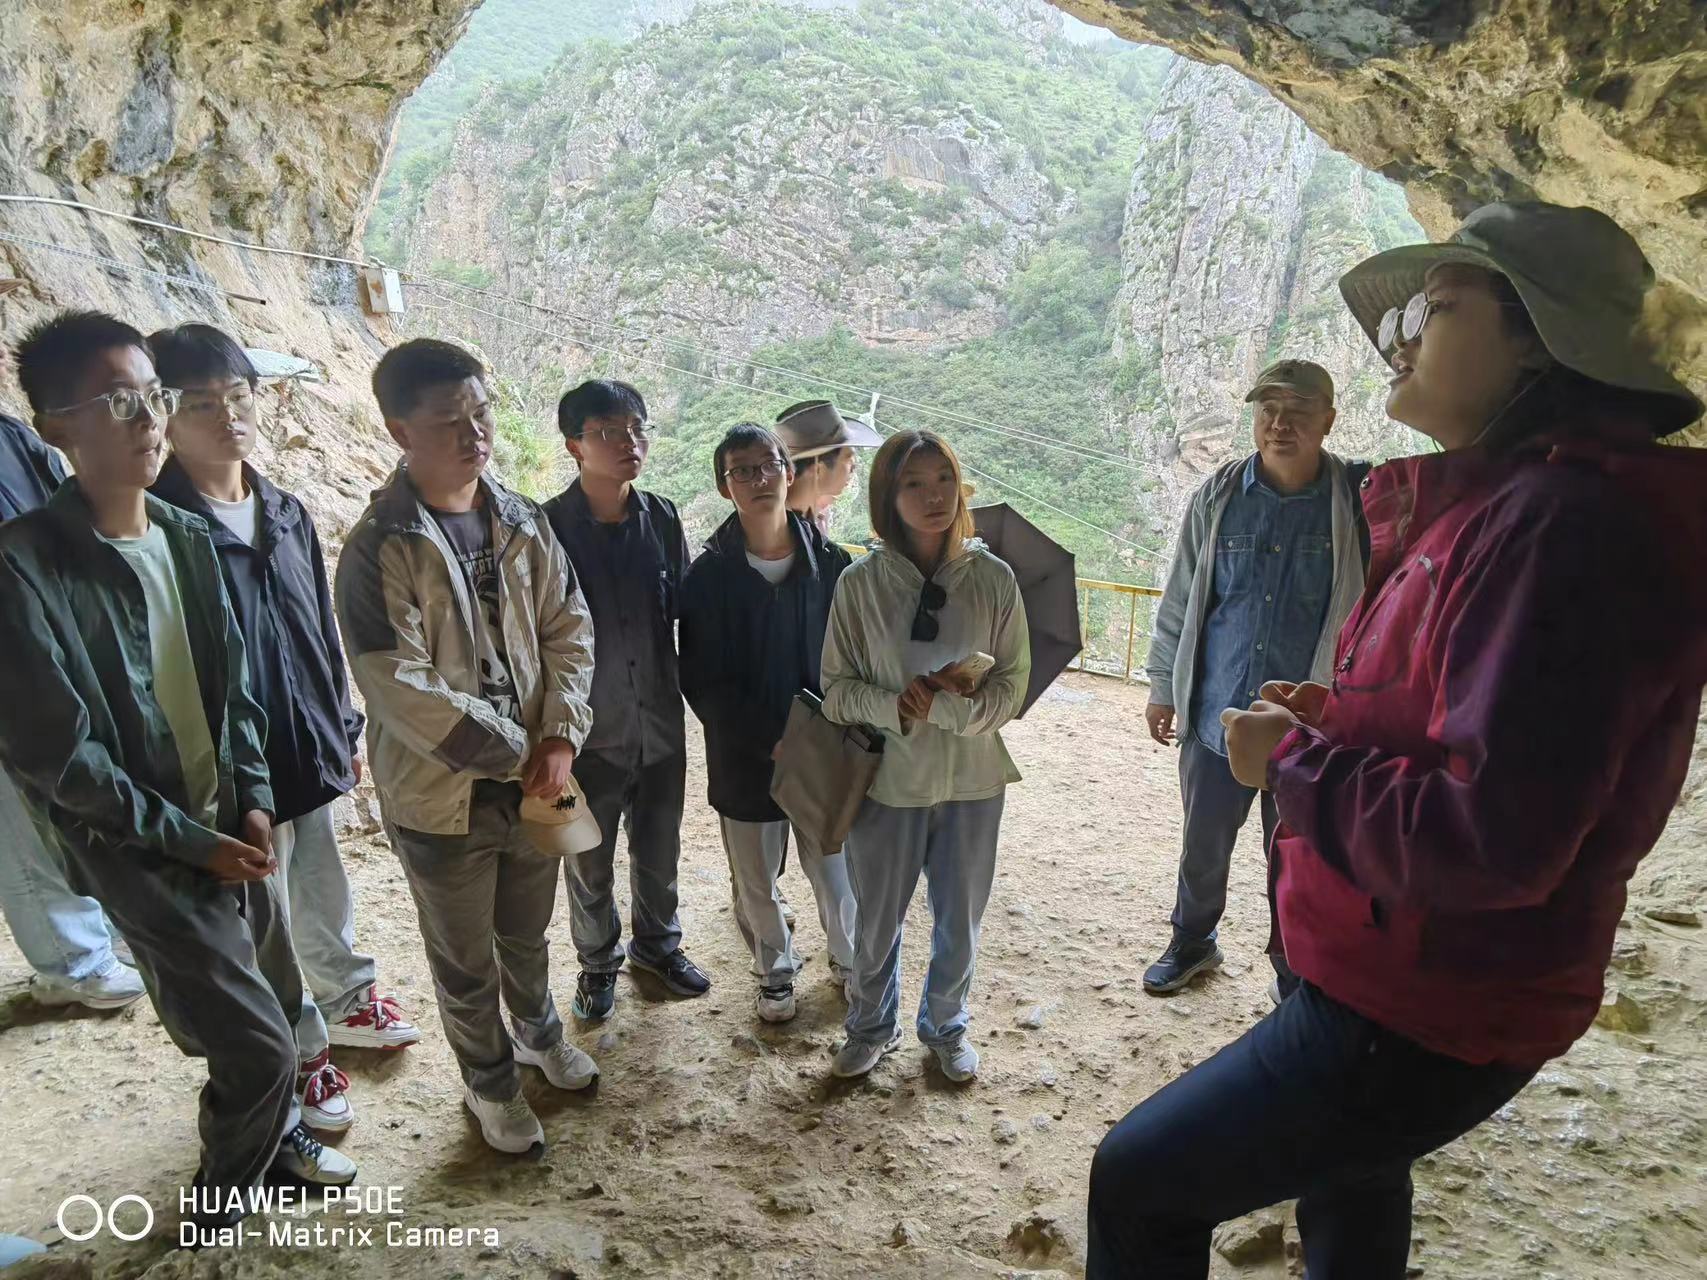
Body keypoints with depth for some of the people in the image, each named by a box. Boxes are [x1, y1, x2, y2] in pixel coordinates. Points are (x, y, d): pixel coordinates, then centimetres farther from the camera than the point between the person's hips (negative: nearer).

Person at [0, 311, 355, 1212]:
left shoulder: (187, 538, 1)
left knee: (278, 1007, 18)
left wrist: (253, 797, -1)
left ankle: (276, 1136, 45)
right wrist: (183, 836, -13)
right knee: (255, 1044, 1)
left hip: (231, 825, 6)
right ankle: (222, 1197, 29)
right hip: (141, 851, -6)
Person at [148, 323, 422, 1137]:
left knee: (325, 895, 24)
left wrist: (346, 728, 13)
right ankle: (300, 1056, 31)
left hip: (311, 752, 6)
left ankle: (348, 1003, 46)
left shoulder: (287, 513, 3)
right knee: (264, 926, 12)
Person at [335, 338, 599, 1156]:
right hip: (440, 793, -4)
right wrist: (515, 753, -17)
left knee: (527, 929, 26)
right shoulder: (381, 548, -18)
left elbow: (568, 629, 1)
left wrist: (558, 738, -12)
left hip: (533, 777, 5)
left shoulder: (522, 523, -2)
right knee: (465, 960, 16)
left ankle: (538, 1030, 52)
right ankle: (489, 1082, 40)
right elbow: (401, 690, -23)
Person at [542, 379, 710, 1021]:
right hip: (590, 727, -3)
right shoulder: (549, 526, -15)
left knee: (659, 849, 21)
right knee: (590, 864, 16)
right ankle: (598, 962, 41)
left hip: (660, 721, 3)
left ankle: (656, 941, 47)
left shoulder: (662, 517, -4)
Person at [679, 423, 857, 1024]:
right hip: (745, 761, 0)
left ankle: (849, 958, 41)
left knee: (835, 869, 13)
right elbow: (703, 683, -10)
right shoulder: (709, 575, -9)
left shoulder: (831, 563, -5)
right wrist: (771, 740, -17)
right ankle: (775, 969, 42)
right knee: (756, 881, 16)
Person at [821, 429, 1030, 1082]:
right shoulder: (860, 582, -9)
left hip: (972, 782, 1)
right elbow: (837, 689, -5)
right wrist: (897, 706, -23)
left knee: (959, 922, 18)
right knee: (876, 920, 17)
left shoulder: (994, 578, -7)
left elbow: (1012, 686, -5)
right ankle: (870, 1027, 44)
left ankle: (946, 1027, 45)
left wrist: (934, 706, -20)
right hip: (887, 780, -1)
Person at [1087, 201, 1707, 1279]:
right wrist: (1339, 718, 3)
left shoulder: (1564, 519, -26)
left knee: (1138, 1185, 0)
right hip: (1389, 977, 10)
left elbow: (1493, 841, -31)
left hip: (1418, 1019, -10)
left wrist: (1292, 762, -18)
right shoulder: (1491, 504, 7)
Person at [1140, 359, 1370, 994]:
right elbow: (1179, 599, 6)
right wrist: (1163, 686, 9)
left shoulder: (1360, 498, -8)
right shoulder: (1218, 495, -1)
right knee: (1203, 848, 18)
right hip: (1215, 714, 2)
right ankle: (1192, 942, 43)